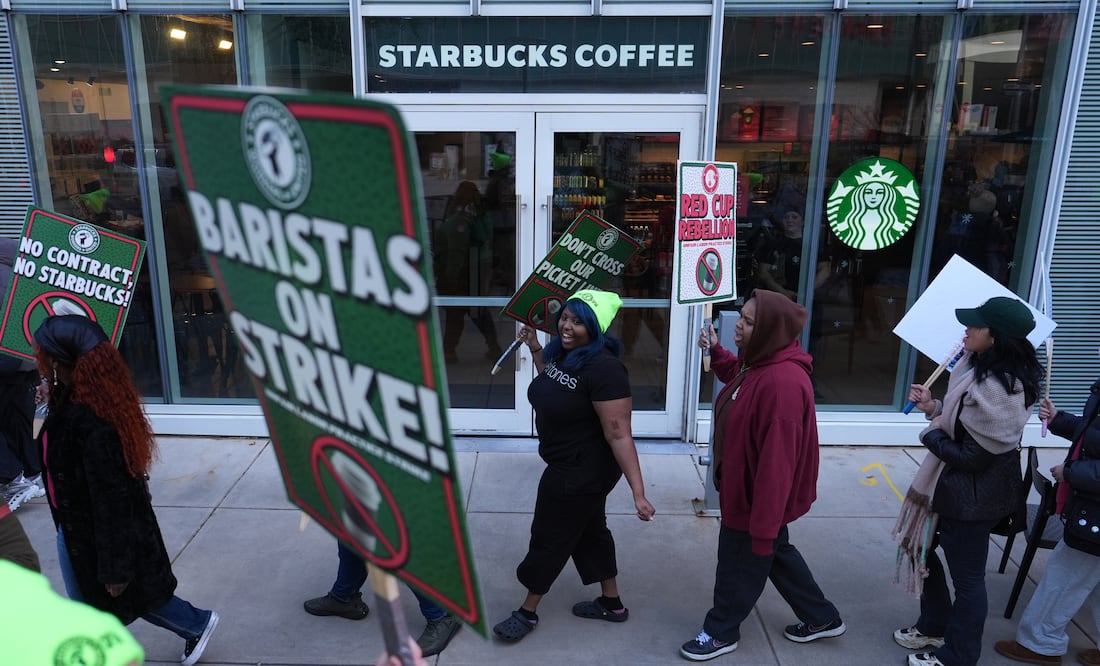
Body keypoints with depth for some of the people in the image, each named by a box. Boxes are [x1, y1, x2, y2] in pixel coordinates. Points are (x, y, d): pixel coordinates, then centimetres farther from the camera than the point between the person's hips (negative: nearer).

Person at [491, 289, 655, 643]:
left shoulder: (603, 368, -30)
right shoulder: (563, 351, -2)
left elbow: (619, 434, -31)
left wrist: (638, 493, -30)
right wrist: (534, 348, 10)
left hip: (584, 470, -9)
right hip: (570, 464, 9)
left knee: (550, 538, 8)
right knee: (589, 529, 22)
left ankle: (528, 612, 31)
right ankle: (611, 603, 42)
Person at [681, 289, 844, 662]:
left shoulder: (782, 382, -33)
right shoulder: (760, 362, -1)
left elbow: (777, 461, -32)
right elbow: (737, 376, 25)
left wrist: (763, 525, -28)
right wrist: (716, 352, 6)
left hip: (755, 497, -10)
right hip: (747, 489, 10)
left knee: (739, 567, 12)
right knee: (777, 554, 26)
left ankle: (721, 633, 36)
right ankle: (821, 618, 44)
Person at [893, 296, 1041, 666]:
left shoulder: (995, 388, -29)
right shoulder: (986, 369, 3)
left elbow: (973, 457, -26)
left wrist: (931, 433, -11)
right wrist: (934, 408, -2)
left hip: (972, 496, -10)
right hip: (957, 487, 10)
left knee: (967, 577, 9)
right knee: (921, 548, 23)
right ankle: (934, 628, 43)